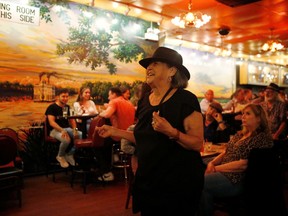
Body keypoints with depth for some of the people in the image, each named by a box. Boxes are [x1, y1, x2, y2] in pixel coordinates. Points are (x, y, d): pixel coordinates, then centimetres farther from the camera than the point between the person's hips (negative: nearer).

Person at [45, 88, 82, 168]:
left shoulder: (67, 107, 14)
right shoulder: (52, 107, -6)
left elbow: (72, 120, 14)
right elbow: (51, 122, -17)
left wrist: (74, 129, -8)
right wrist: (62, 130, -32)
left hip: (67, 129, 7)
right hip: (55, 130, -6)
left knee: (82, 135, -17)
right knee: (66, 140, -36)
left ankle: (70, 154, -1)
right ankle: (60, 156, -5)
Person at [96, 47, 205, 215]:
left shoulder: (185, 100, -15)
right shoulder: (145, 101, 6)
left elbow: (198, 144, -17)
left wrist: (171, 132, -32)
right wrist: (115, 131, 7)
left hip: (178, 182, -6)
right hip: (147, 181, 7)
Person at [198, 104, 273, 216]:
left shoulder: (262, 138, -10)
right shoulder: (240, 134, 17)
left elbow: (243, 164, -17)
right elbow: (226, 152, 18)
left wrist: (216, 168, -14)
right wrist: (212, 163, -3)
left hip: (238, 180, -8)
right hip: (224, 172, 8)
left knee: (202, 182, -24)